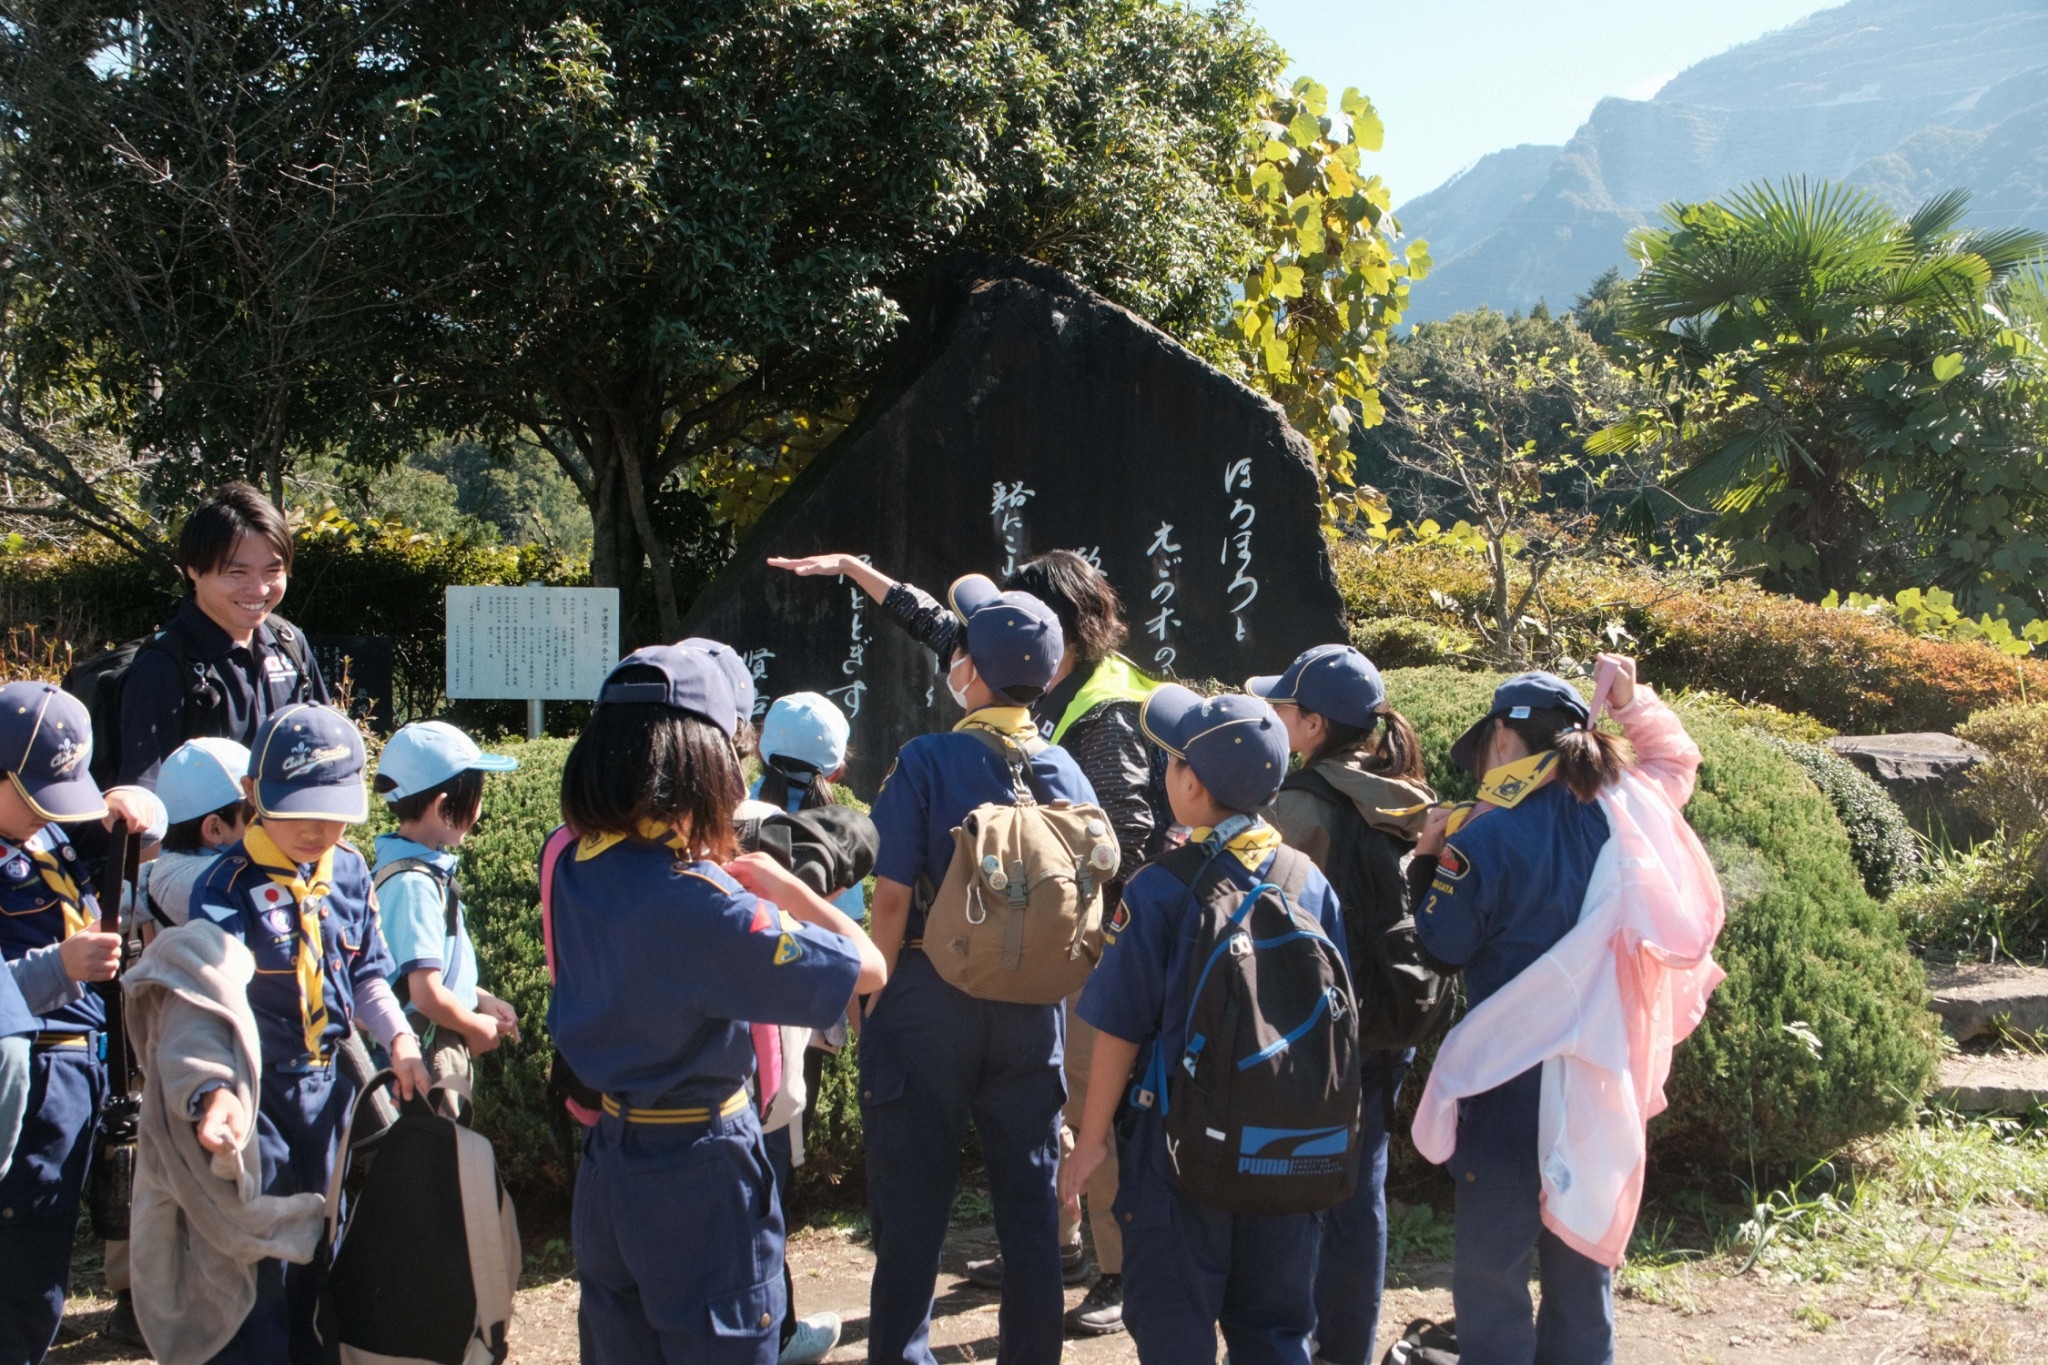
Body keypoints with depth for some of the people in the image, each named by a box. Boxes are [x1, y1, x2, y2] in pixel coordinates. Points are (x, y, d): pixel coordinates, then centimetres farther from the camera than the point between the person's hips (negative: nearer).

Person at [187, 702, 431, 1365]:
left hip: (328, 1082, 6)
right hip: (257, 1091, -5)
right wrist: (219, 1090, -46)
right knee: (258, 1259, 0)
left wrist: (398, 1039, -6)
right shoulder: (230, 885, -19)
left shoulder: (350, 871, 0)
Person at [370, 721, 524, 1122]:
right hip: (425, 1061, -9)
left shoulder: (413, 867, 7)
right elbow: (428, 994, -24)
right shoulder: (415, 884, -22)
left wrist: (482, 999, 9)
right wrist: (476, 1027, -8)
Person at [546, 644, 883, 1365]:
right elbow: (867, 968, -22)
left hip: (606, 1167, 7)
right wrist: (783, 885, -10)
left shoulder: (573, 866, -4)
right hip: (701, 1176, -7)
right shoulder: (698, 900, -26)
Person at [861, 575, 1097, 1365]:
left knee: (913, 1198, 6)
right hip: (1030, 1004, 4)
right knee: (1029, 1196, 13)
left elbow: (894, 895, -15)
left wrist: (872, 991, -3)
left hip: (929, 998, -4)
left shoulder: (926, 762, -13)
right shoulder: (1064, 772, 0)